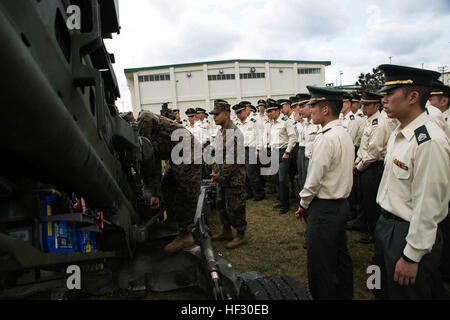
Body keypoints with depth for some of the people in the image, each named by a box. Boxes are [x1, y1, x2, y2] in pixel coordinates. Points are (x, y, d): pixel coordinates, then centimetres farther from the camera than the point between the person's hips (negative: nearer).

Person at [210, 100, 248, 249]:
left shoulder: (234, 133, -19)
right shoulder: (222, 132, 10)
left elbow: (232, 160, -22)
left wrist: (220, 176, -17)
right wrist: (215, 172, 7)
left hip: (234, 179, -9)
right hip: (222, 178, 9)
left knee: (235, 208, 1)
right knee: (221, 205, 19)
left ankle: (241, 235, 18)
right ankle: (226, 231, 35)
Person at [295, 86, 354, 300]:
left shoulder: (327, 138, -21)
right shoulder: (345, 134, 9)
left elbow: (314, 179, -21)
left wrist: (303, 205, -5)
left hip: (325, 208, -10)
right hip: (342, 202, 10)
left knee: (320, 265, 4)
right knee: (340, 256, 22)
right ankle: (344, 294, 37)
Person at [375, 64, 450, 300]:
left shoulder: (429, 141, -25)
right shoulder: (398, 133, 6)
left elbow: (428, 206, -24)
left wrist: (412, 256, -19)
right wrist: (385, 223, 18)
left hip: (410, 234, -9)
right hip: (387, 225, 9)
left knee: (406, 293, 11)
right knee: (386, 290, 24)